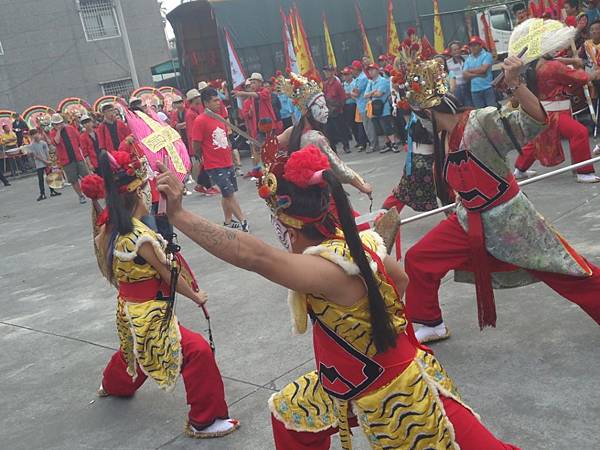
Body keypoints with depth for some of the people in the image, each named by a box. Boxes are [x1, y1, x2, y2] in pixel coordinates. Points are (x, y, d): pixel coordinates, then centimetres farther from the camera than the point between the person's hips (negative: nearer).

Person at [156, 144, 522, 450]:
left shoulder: (330, 269, -36)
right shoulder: (359, 241, -9)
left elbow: (253, 256, -52)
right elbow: (400, 280, 10)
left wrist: (178, 214, -52)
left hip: (397, 395, -9)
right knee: (291, 414, 21)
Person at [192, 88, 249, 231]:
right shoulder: (200, 121, -15)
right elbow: (196, 147, -12)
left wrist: (228, 153, 12)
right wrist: (208, 156, 2)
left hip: (228, 163, 8)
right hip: (214, 166, -8)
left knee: (228, 194, 14)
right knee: (229, 194, -6)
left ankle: (228, 222, 26)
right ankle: (243, 221, 0)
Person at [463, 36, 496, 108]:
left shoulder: (487, 55, 0)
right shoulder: (468, 59, 12)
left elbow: (483, 69, -13)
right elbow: (465, 75, 1)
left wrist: (470, 70, 1)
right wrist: (478, 74, -11)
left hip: (488, 88, -4)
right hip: (475, 90, 4)